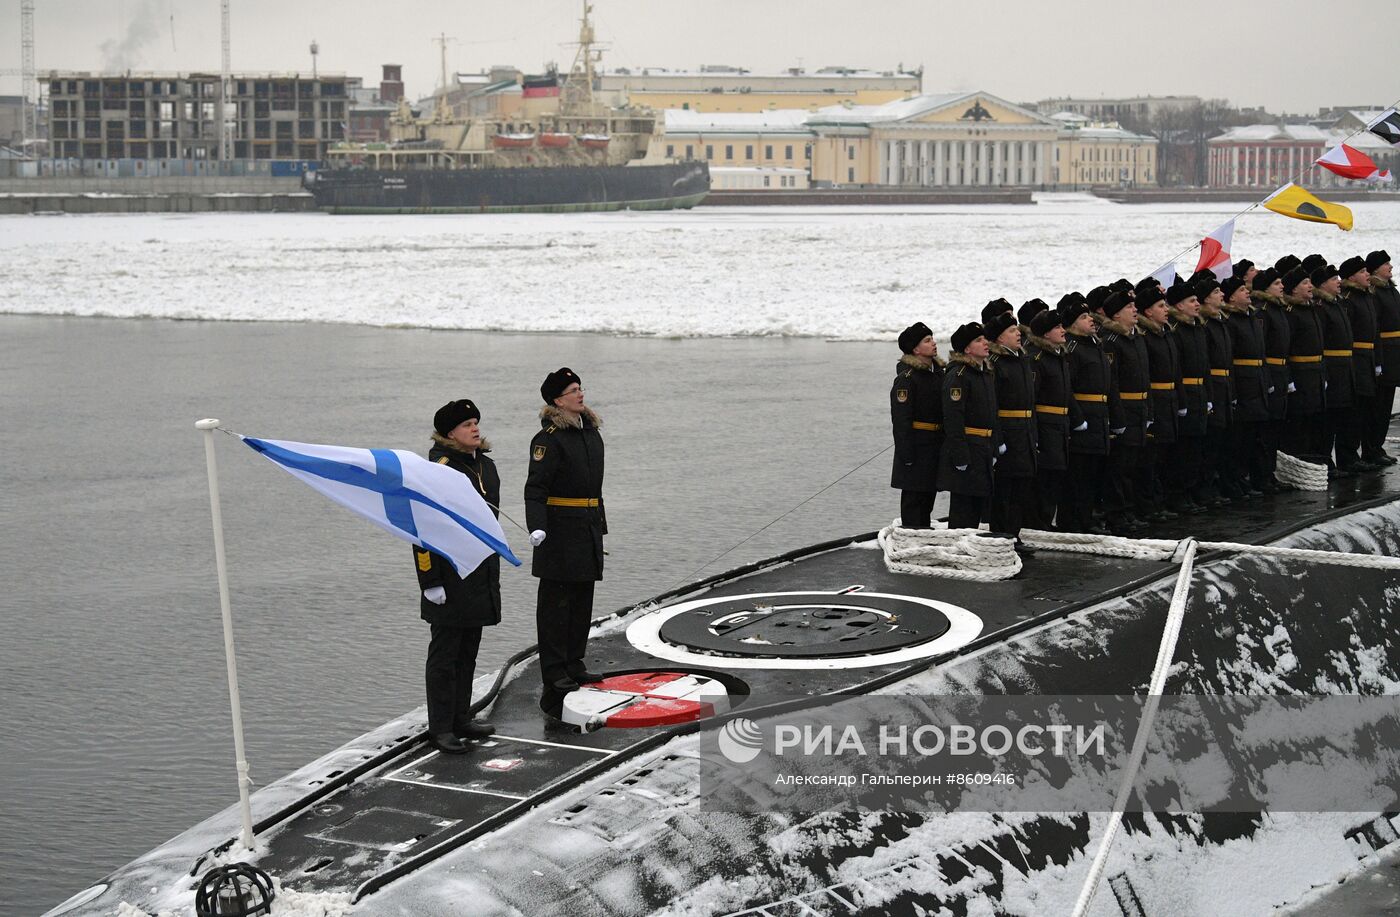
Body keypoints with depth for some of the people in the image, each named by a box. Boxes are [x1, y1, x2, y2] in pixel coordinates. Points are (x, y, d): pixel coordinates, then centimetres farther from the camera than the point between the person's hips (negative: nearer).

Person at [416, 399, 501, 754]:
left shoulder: (485, 464, 11)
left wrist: (492, 573, 22)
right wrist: (430, 581, -19)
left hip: (480, 577, 8)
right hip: (450, 576, -8)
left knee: (468, 652, 16)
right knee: (444, 655, -1)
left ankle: (461, 718, 27)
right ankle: (440, 728, 5)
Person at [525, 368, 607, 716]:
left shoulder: (591, 433, 14)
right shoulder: (549, 438, -13)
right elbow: (535, 487, -18)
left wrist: (600, 525, 23)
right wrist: (536, 526, -29)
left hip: (588, 529, 8)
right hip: (560, 531, -8)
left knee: (582, 601, 13)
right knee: (556, 604, -4)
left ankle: (574, 666, 21)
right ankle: (555, 674, -2)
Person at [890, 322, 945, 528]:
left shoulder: (938, 372, 13)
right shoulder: (907, 377, -14)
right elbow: (901, 419, -17)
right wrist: (907, 455, -21)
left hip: (935, 445, 8)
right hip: (916, 447, -8)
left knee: (928, 496, 15)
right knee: (913, 497, -3)